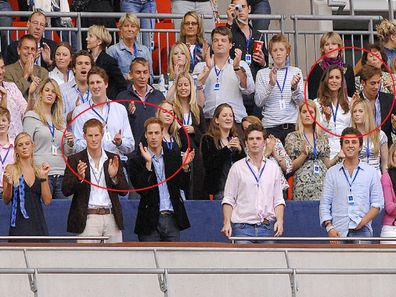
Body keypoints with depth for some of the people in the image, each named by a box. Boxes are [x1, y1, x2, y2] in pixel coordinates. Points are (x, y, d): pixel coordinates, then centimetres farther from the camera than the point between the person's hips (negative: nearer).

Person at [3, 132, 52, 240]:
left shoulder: (40, 170, 10)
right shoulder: (11, 169, 2)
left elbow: (47, 201, 4)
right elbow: (6, 200, 1)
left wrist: (43, 177, -4)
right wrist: (9, 184, -17)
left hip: (38, 223, 3)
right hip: (20, 224, -3)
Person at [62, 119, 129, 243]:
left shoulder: (113, 159, 11)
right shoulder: (75, 160, 4)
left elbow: (124, 190, 10)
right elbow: (66, 190, -1)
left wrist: (114, 176, -9)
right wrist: (79, 177, -18)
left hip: (111, 218, 3)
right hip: (88, 218, -3)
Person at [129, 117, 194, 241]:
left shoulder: (174, 157, 10)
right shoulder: (137, 161, 0)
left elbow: (182, 184, 6)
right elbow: (140, 189, -11)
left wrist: (184, 166, -11)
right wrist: (148, 163, -19)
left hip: (172, 218, 3)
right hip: (151, 221, -3)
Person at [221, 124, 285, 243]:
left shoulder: (273, 168, 12)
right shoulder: (237, 168, 5)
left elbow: (278, 199, 12)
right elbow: (228, 199, 4)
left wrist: (280, 220, -3)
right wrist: (227, 223, -8)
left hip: (267, 228, 2)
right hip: (242, 227, -2)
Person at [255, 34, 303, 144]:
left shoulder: (295, 72, 8)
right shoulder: (262, 73, 6)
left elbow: (301, 102, 3)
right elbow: (258, 102, -3)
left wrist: (294, 87, -17)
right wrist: (271, 84, -16)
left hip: (292, 125, 1)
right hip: (270, 126, -1)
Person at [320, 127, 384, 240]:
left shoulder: (371, 172, 10)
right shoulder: (332, 172, 12)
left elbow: (377, 203, 6)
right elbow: (325, 203, 8)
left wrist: (364, 221, -9)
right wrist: (329, 227, -6)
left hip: (361, 231, -1)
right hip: (338, 232, 1)